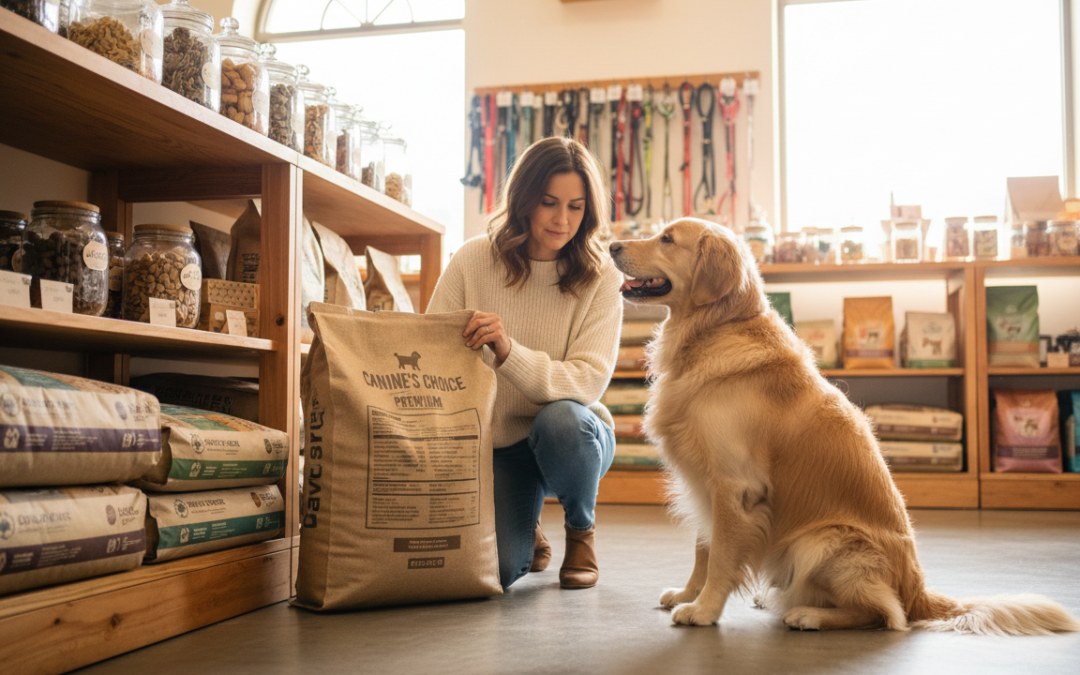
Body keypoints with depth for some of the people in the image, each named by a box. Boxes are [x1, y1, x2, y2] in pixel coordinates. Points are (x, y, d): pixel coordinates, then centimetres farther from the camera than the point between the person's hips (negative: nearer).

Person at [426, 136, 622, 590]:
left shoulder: (599, 278, -9)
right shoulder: (473, 261, -7)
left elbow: (588, 380, -20)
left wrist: (508, 352, -36)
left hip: (574, 434, -1)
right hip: (495, 445, 1)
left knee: (561, 419, -37)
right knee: (490, 569, -21)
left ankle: (581, 531, -4)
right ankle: (526, 533, 21)